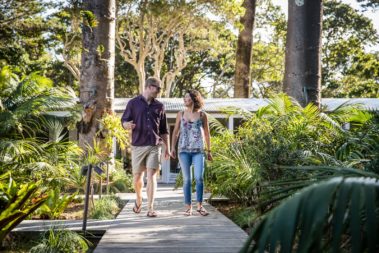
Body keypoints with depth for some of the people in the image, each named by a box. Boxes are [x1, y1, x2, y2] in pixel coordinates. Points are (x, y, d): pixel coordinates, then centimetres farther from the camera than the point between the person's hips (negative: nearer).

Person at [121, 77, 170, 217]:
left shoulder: (159, 106, 12)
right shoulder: (133, 103, 4)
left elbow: (164, 130, 16)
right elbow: (123, 121, 5)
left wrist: (167, 147, 14)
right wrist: (128, 125, -19)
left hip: (154, 146, 1)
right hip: (138, 145, -1)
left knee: (151, 175, -9)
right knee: (137, 176, 7)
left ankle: (150, 208, -9)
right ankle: (138, 199, 35)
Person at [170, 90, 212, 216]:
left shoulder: (202, 115, 4)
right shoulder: (181, 114, 8)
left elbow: (206, 134, 11)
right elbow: (175, 132, 11)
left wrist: (209, 150, 11)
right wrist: (172, 148, 3)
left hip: (198, 150, -1)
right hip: (184, 150, 1)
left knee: (199, 178, -10)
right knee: (187, 179, 2)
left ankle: (199, 205, 2)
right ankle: (188, 206, 9)